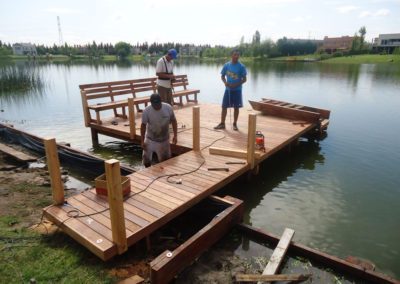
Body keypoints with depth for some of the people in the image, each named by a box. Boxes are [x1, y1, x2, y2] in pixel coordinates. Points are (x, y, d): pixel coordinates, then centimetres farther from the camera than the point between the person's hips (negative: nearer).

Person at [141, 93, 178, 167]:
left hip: (164, 139, 1)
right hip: (150, 139, 0)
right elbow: (143, 125, -9)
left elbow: (173, 121, -3)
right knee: (146, 160, 7)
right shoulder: (146, 111, -20)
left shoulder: (168, 108, -17)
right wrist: (142, 141, -8)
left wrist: (175, 135, -9)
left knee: (165, 159, 12)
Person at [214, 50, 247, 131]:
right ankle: (222, 124, 14)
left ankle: (235, 124, 18)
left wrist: (236, 85, -19)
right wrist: (225, 82, -11)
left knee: (236, 107, 5)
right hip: (228, 89, 2)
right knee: (224, 106, 4)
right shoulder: (226, 65, 1)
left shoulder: (241, 66, -6)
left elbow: (244, 79, -5)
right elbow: (222, 76, 9)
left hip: (237, 90, -2)